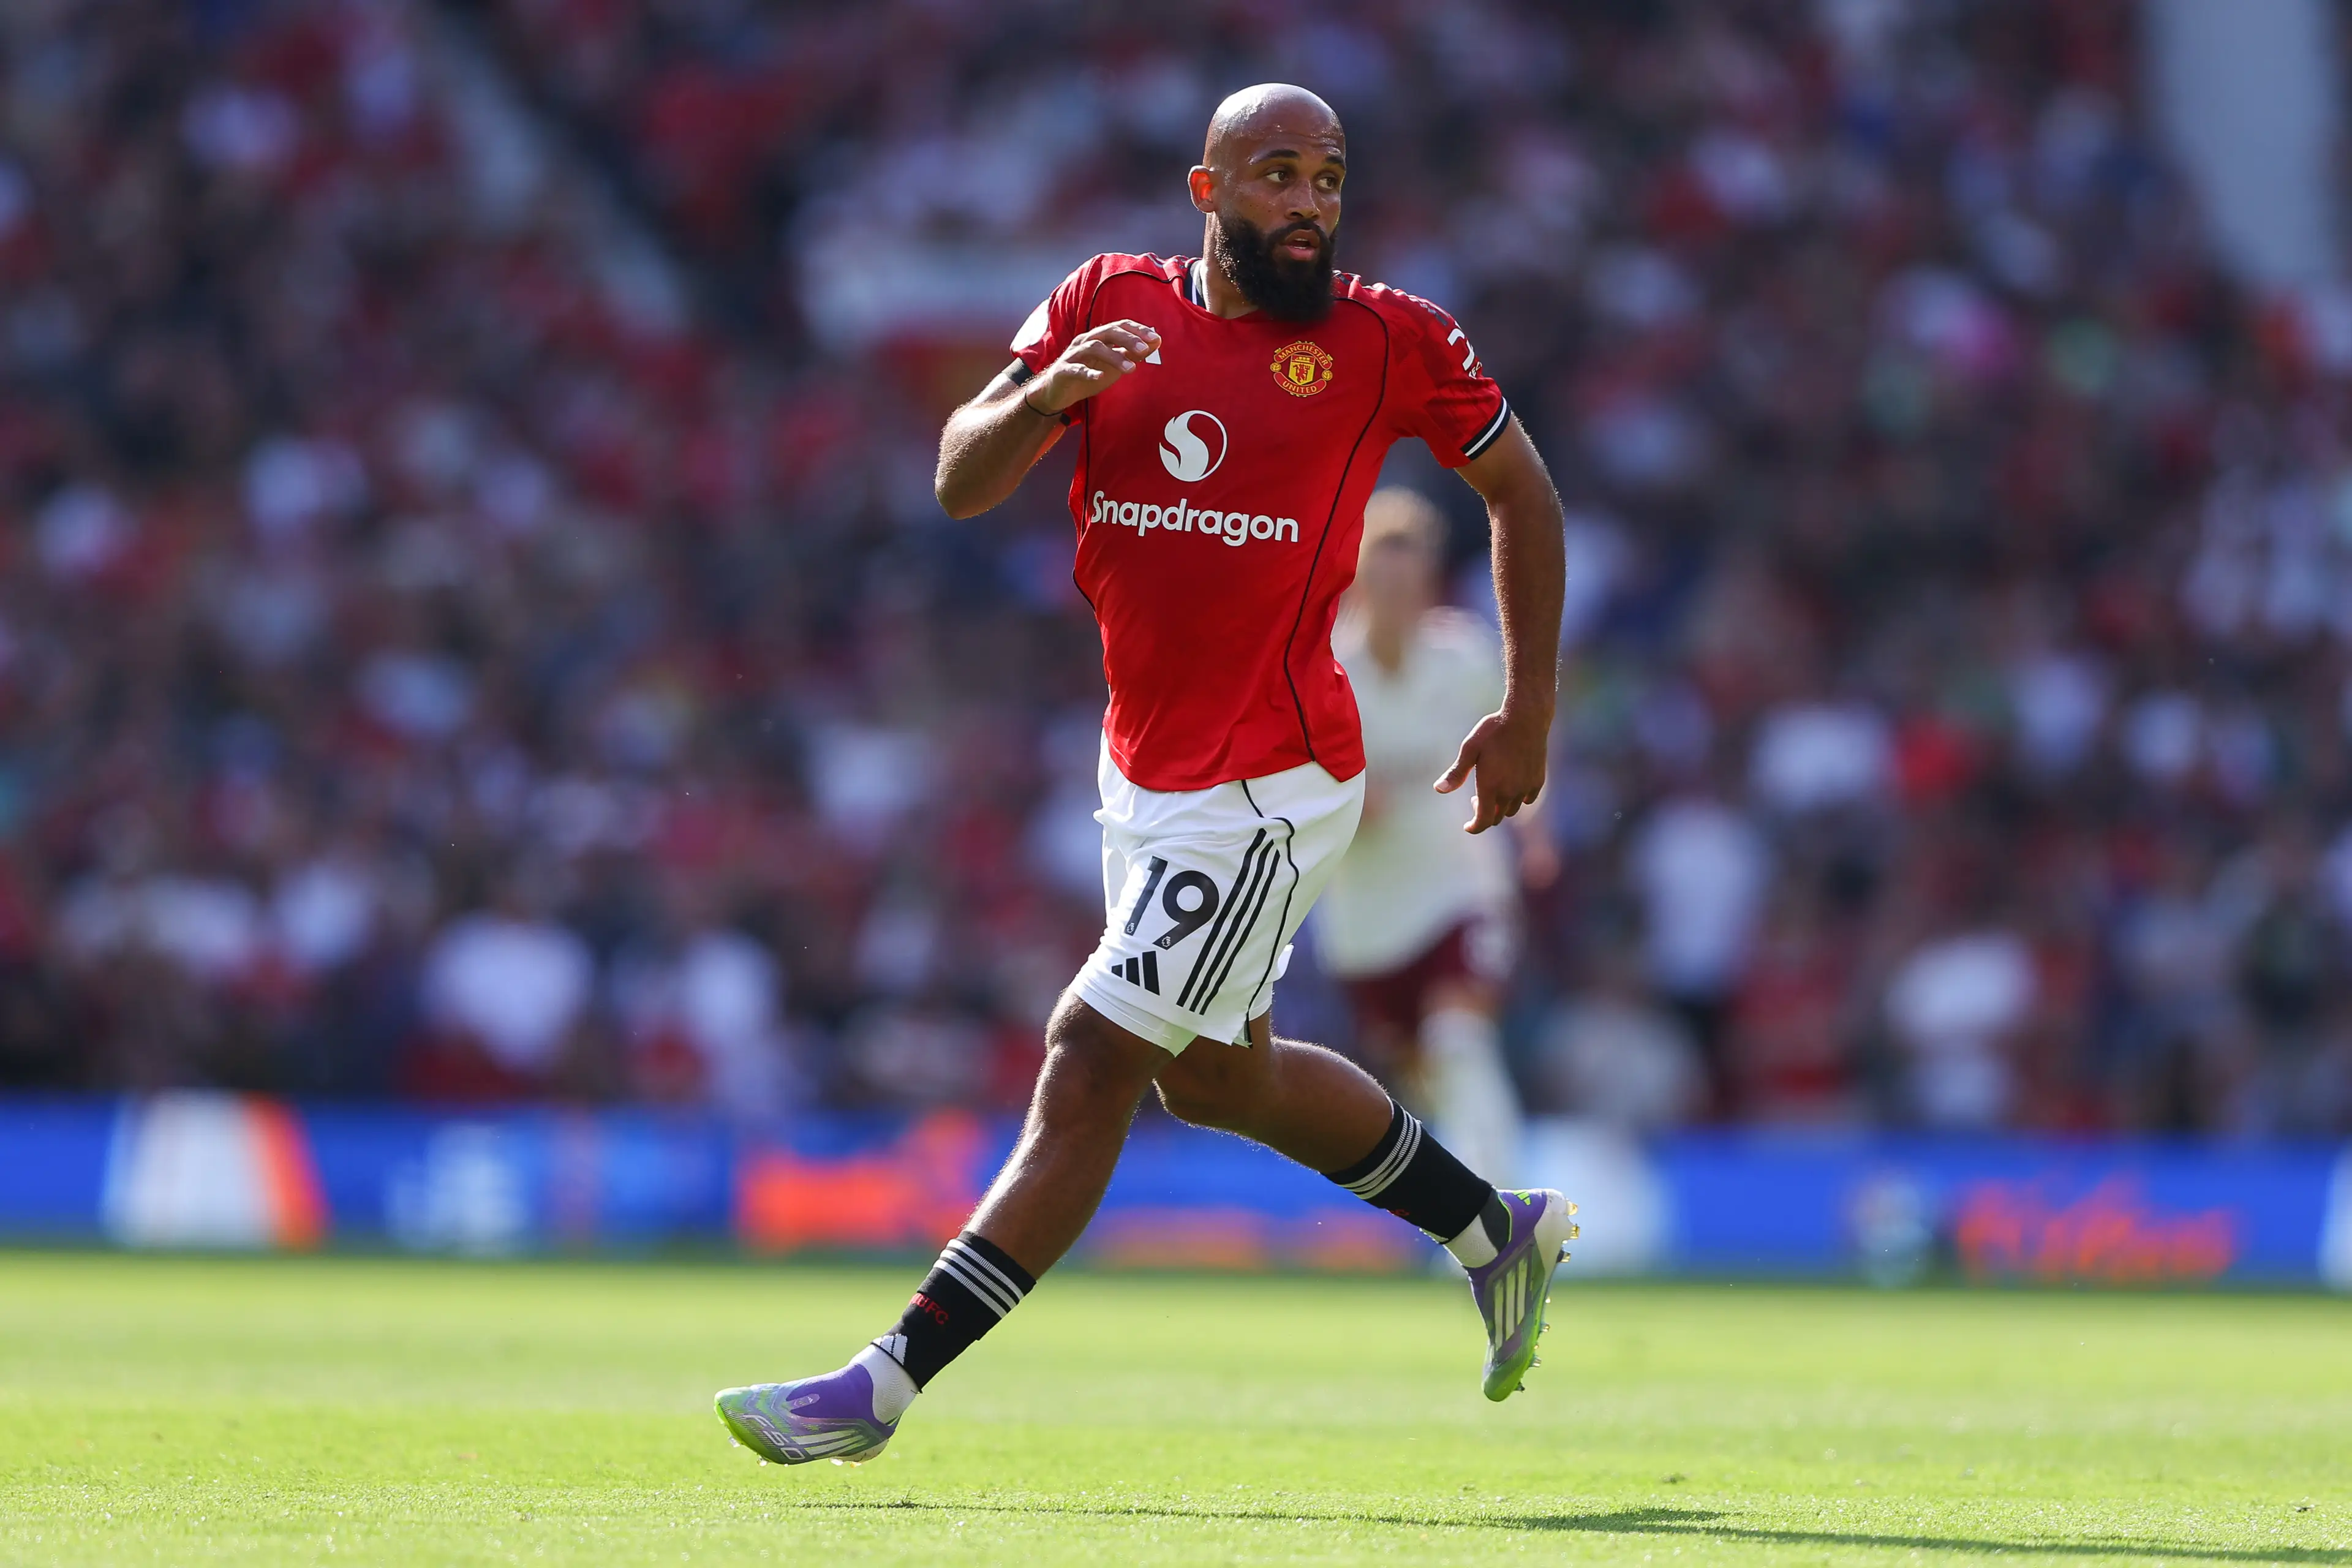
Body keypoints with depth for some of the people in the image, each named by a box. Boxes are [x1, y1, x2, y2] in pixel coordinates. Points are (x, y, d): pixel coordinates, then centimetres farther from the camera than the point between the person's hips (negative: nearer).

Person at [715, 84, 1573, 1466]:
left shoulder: (1388, 342, -7)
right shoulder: (1110, 306, 2)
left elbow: (1519, 488, 7)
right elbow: (962, 485, -3)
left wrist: (1530, 712, 5)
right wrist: (1045, 395, -25)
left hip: (1268, 789, -7)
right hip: (1148, 771, 7)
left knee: (1089, 1069, -9)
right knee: (1218, 1076, 22)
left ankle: (887, 1383, -7)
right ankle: (1496, 1229, 41)